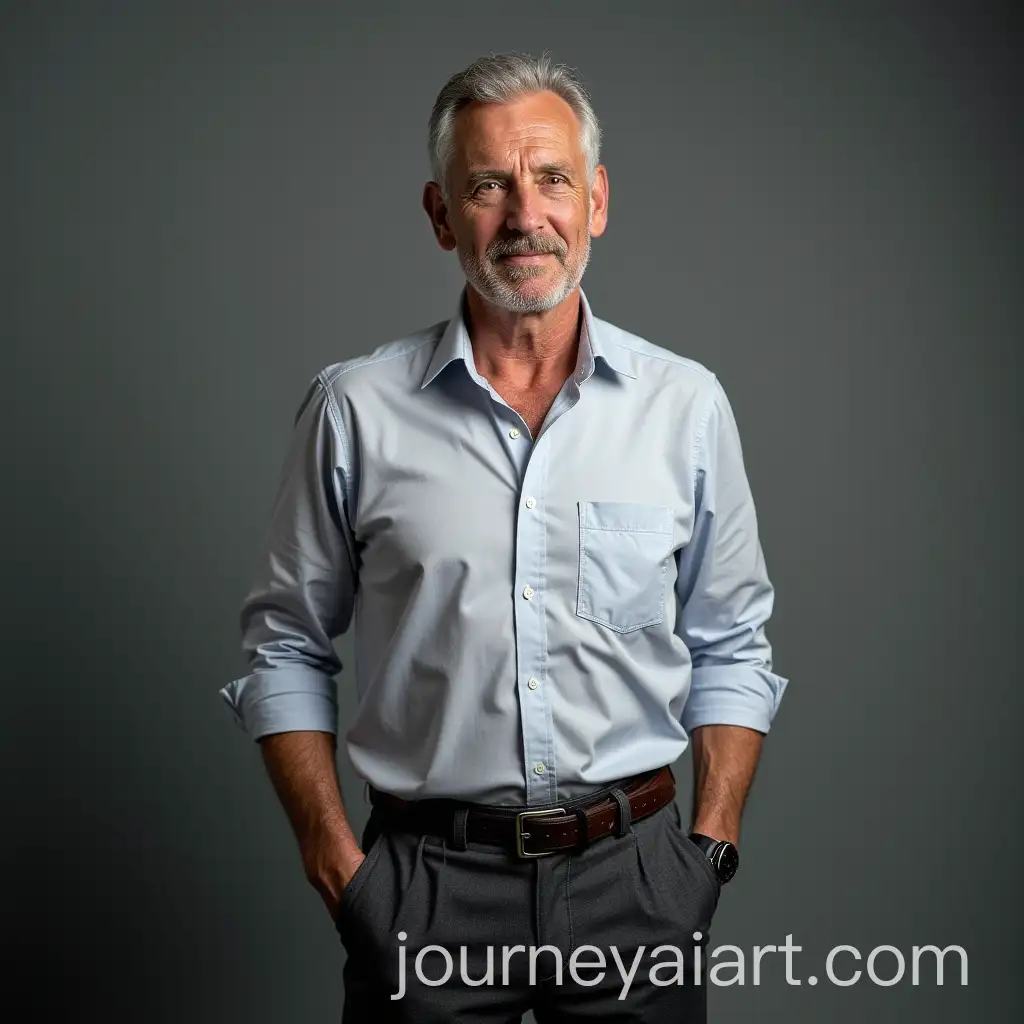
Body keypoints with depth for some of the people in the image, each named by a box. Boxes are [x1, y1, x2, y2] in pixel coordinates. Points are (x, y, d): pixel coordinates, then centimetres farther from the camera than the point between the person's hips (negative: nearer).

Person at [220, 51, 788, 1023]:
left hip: (634, 870, 1)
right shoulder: (354, 409, -3)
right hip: (425, 882, -1)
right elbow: (287, 650, 3)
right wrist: (334, 859, -4)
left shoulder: (687, 404, 0)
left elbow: (728, 649, 7)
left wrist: (713, 842, -1)